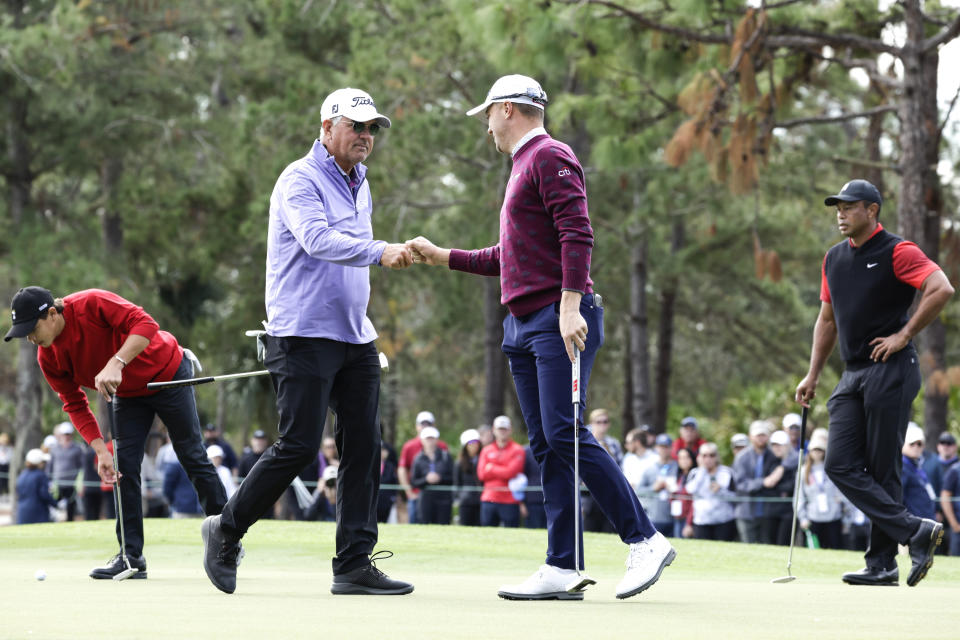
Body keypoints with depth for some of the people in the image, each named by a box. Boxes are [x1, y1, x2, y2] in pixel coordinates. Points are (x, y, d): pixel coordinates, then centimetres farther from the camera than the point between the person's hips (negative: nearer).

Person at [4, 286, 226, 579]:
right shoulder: (48, 357, -13)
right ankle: (132, 557, 0)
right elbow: (75, 405, -7)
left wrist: (116, 364, -49)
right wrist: (100, 449, -19)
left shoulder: (92, 304, -32)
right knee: (124, 467, -3)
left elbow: (146, 325, -38)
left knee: (192, 457, 0)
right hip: (128, 395, 6)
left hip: (167, 375, -6)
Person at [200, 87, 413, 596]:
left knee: (363, 446, 0)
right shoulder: (300, 180, -9)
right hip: (304, 336, -8)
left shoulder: (360, 186, 18)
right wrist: (379, 252, -39)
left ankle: (355, 564, 1)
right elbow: (317, 240, -27)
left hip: (355, 338, 8)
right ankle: (226, 531, 8)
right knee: (299, 445, -11)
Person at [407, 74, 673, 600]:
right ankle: (562, 569, 2)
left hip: (560, 321, -10)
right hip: (522, 325, 10)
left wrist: (570, 305, -26)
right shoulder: (522, 167, 25)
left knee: (564, 434, -17)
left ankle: (645, 541, -14)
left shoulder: (550, 157, -6)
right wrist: (443, 257, 28)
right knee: (545, 445, 4)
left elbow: (577, 234, -18)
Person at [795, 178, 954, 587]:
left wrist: (904, 335, -15)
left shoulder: (897, 252, -6)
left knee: (882, 471, -6)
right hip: (852, 376, 8)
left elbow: (942, 289, -18)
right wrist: (812, 376, 19)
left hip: (891, 371, -7)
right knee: (841, 465, -5)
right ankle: (915, 532, -5)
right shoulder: (834, 259, 18)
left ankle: (882, 563, 0)